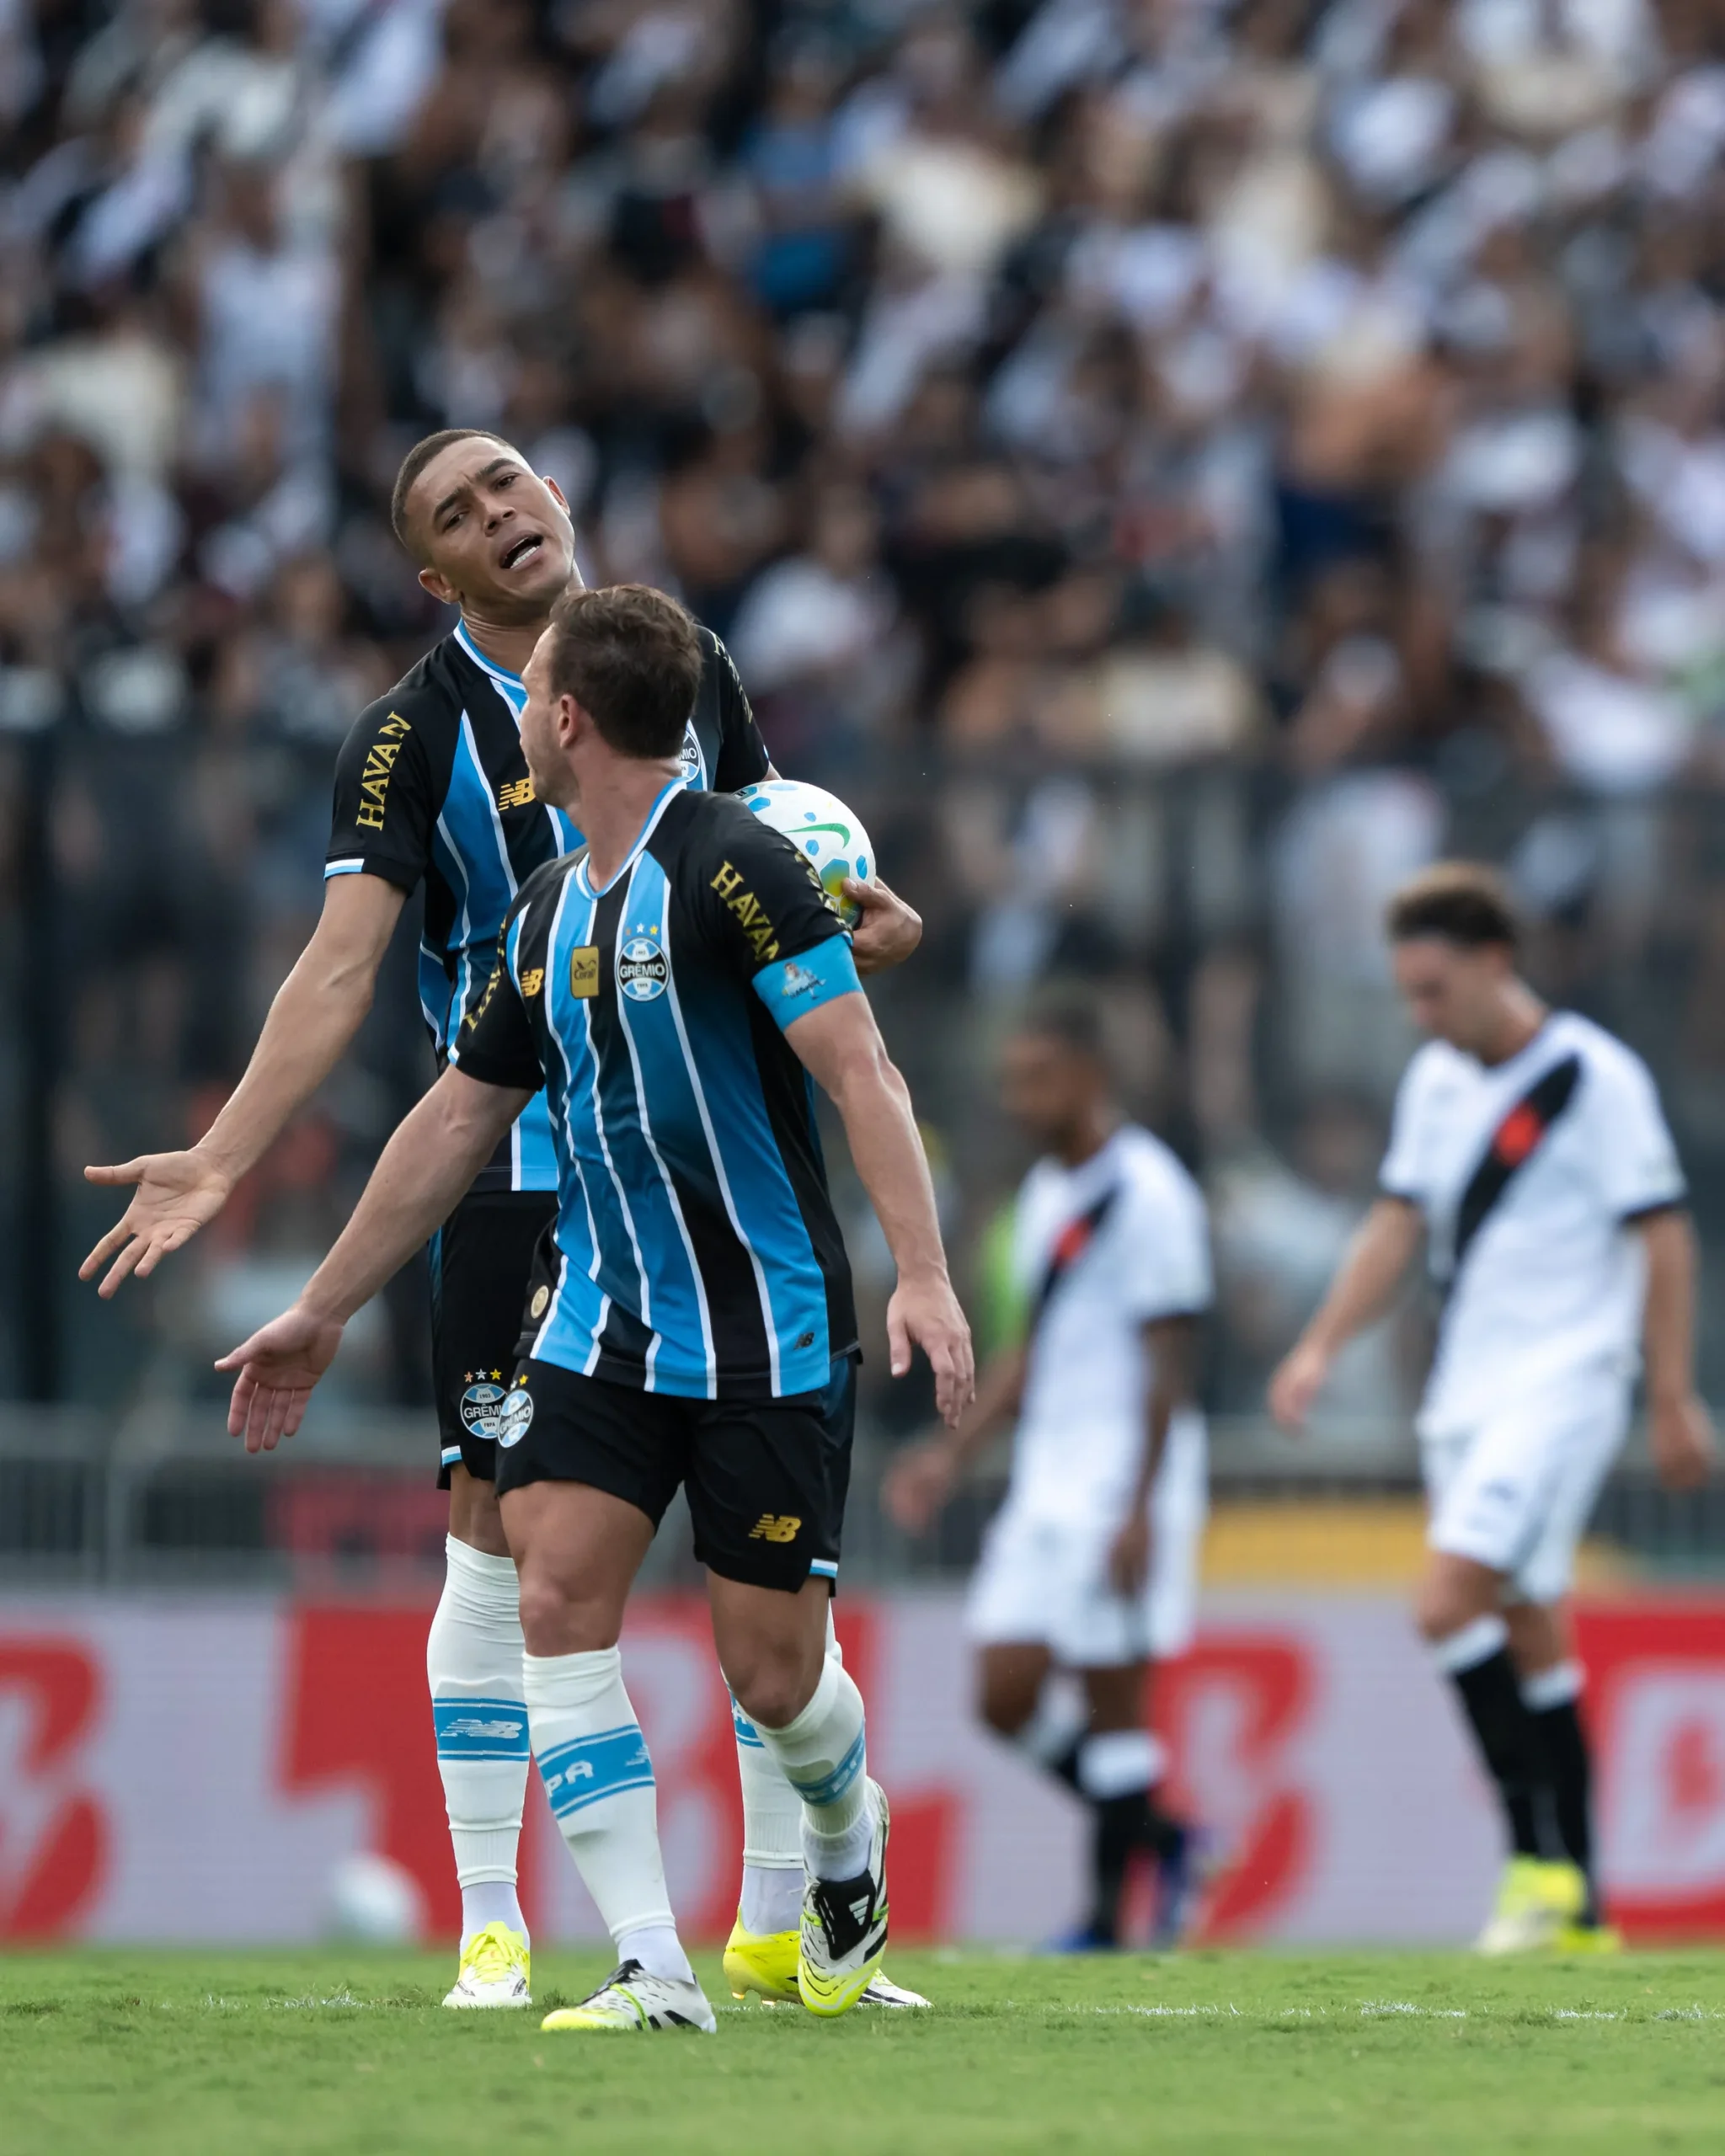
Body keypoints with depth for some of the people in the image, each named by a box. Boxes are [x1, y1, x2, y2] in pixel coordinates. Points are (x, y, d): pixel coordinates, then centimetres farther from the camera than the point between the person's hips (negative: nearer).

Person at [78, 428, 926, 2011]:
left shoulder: (685, 665, 7)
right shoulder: (419, 733, -5)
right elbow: (343, 963, -12)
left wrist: (858, 924, -5)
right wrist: (224, 1158, -24)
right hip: (517, 1179, -3)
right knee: (501, 1531, -6)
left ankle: (781, 1924, 11)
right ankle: (491, 1925, 2)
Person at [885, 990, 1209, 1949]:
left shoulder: (1148, 1193, -11)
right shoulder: (1048, 1190, 16)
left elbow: (1170, 1362, -14)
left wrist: (1141, 1509, -19)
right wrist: (954, 1454, 19)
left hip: (1124, 1477, -9)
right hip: (1046, 1476, 9)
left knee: (1113, 1696, -5)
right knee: (1008, 1696, 3)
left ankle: (1112, 1913, 2)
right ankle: (1155, 1833, 17)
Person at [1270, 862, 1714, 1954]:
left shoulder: (1595, 1076, -10)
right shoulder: (1436, 1081, 11)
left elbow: (1663, 1236, -10)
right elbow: (1400, 1221, 16)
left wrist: (1676, 1400, -12)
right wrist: (1321, 1347, 5)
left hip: (1562, 1384, -7)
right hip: (1468, 1391, 7)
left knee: (1452, 1601, -21)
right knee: (1530, 1637, 7)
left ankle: (1542, 1855, -14)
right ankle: (1580, 1907, 11)